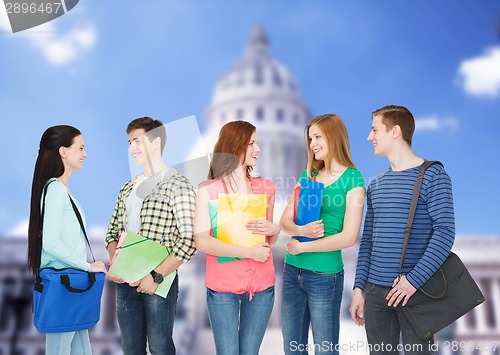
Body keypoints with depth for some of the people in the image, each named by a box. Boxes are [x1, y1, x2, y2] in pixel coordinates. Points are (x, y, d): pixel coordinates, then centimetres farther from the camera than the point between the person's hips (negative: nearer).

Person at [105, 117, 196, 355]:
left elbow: (189, 241, -16)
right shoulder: (127, 188, 12)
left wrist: (156, 277, -17)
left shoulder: (177, 185, -9)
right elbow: (113, 232, 16)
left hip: (159, 283, -6)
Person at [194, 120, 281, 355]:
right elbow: (201, 241, -15)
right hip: (222, 287, -3)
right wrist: (248, 252, -19)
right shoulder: (208, 190, -6)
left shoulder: (266, 188, 6)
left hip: (261, 286, 3)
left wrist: (273, 230, -8)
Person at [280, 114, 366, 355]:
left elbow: (348, 237, -14)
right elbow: (285, 221, 6)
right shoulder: (307, 175, 9)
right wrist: (301, 230, -17)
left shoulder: (353, 178, -7)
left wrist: (301, 246, -10)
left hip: (324, 275, -5)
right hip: (292, 270, 6)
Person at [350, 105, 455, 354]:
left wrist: (414, 280, -20)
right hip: (375, 290, 5)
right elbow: (367, 240, 12)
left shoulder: (432, 175, -5)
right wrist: (359, 288, 6)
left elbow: (445, 232, -13)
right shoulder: (376, 185, 12)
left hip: (415, 290, -5)